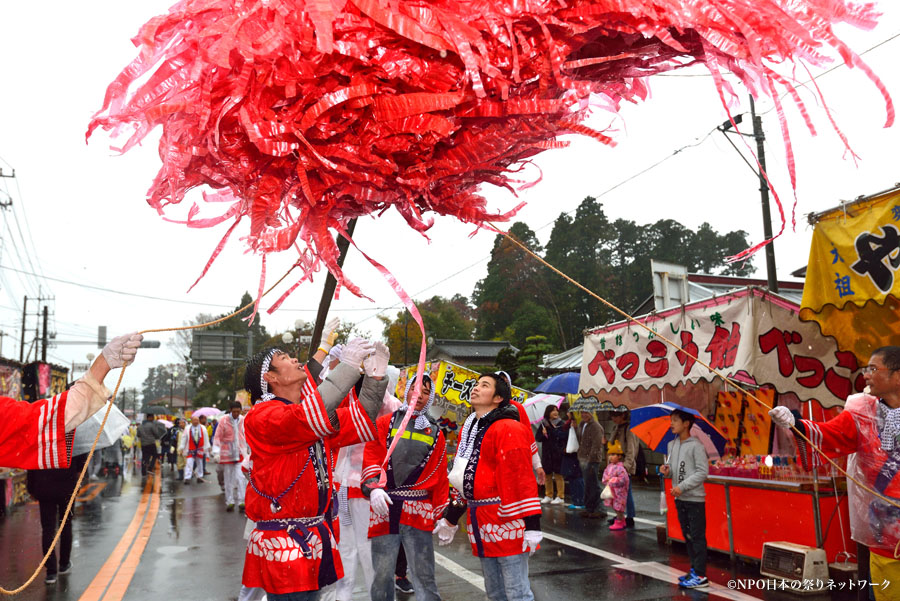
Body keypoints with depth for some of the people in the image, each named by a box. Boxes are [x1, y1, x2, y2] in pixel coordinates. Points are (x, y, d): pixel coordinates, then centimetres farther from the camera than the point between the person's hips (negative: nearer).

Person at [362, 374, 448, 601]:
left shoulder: (435, 433, 13)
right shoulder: (385, 424, 8)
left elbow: (440, 475, 13)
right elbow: (371, 458, -1)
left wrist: (442, 514, 10)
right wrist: (373, 487, -18)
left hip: (418, 513, 1)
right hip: (385, 508, -1)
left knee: (424, 578, 0)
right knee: (382, 575, 7)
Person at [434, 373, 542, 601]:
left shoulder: (509, 429, -12)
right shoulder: (468, 430, 14)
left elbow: (522, 478, -17)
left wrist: (532, 525, -21)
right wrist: (450, 519, 23)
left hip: (507, 521, -8)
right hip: (481, 522, 8)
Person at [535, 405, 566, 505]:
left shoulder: (561, 424, 0)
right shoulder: (543, 424, 6)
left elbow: (566, 437, -4)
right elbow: (537, 438, 4)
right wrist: (543, 434, -12)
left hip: (558, 453, -3)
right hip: (546, 453, 3)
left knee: (558, 475, -2)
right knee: (547, 475, 10)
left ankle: (560, 497, 6)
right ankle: (548, 496, 22)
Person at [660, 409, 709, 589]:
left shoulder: (696, 446, -12)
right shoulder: (671, 446, 10)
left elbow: (702, 472, -15)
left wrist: (682, 487, -19)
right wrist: (666, 471, -5)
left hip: (694, 499, -7)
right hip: (679, 499, 7)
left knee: (697, 537, -4)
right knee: (687, 535, 14)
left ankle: (700, 576, 0)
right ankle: (694, 570, 25)